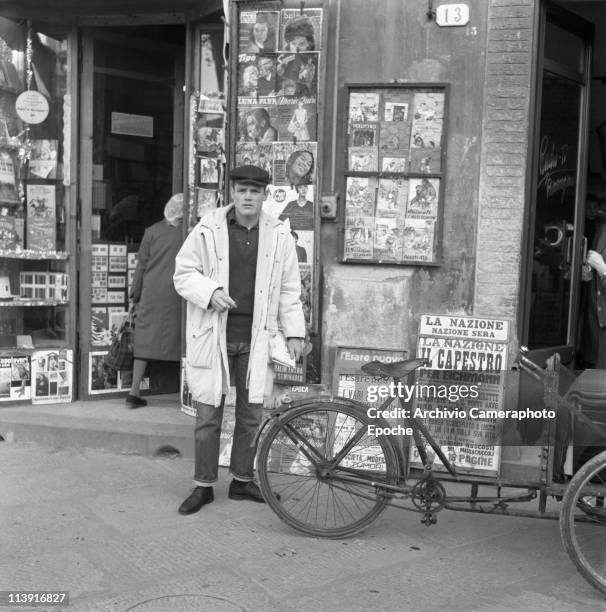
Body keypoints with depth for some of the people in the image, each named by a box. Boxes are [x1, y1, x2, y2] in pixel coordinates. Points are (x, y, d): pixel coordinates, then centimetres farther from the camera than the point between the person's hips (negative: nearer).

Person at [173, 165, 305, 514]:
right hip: (213, 335, -2)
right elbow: (184, 273, 2)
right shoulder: (208, 230, -2)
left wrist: (294, 332, 3)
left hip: (256, 338, 2)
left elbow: (289, 289, 8)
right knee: (208, 415, 4)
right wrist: (210, 291, -17)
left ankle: (243, 481, 29)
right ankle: (204, 486, 20)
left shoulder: (279, 235, 4)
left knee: (252, 414, 11)